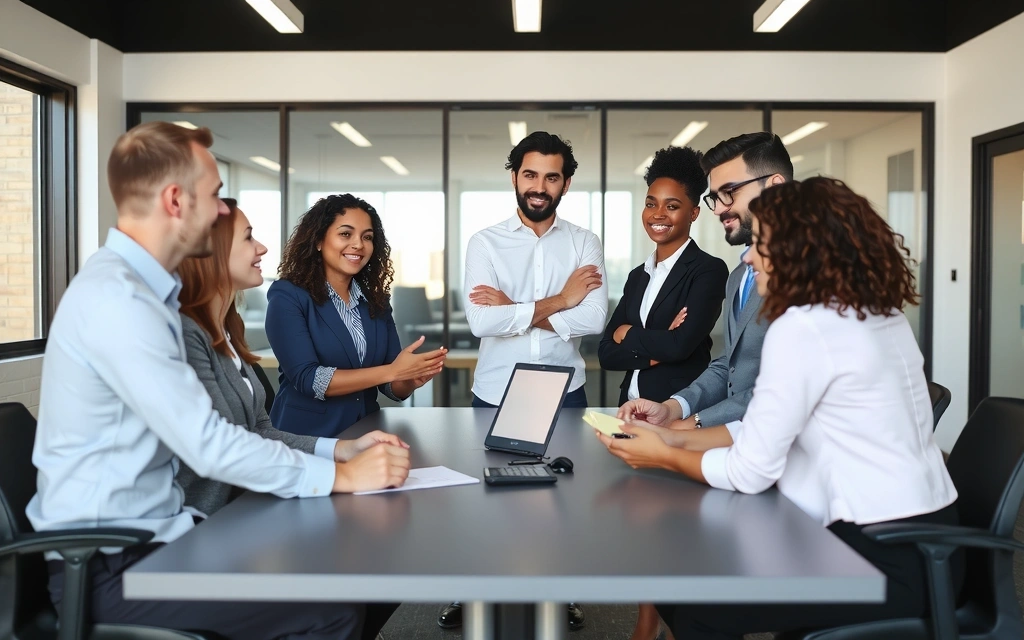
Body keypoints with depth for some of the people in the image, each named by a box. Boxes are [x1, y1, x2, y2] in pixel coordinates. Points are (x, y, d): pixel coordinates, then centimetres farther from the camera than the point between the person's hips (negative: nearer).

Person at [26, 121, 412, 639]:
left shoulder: (145, 288, 10)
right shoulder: (115, 298, -21)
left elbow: (201, 432, 8)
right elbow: (208, 445, -25)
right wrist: (340, 475, -16)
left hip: (149, 532, 9)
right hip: (109, 563, -9)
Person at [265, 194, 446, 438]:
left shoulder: (375, 301, 8)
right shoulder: (287, 297, -7)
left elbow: (393, 388, 8)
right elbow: (306, 379, -17)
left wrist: (411, 379, -15)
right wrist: (391, 371, -21)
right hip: (306, 439, -3)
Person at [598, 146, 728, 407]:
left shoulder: (710, 270, -10)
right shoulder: (637, 276, 10)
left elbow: (681, 345, -22)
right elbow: (606, 353, 2)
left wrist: (629, 335, -6)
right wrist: (657, 349, -14)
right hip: (631, 406, 5)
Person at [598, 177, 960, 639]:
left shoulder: (801, 328, -20)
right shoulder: (881, 316, 9)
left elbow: (751, 472, -16)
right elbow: (770, 428, 12)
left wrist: (664, 457, -1)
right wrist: (677, 437, 9)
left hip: (887, 561, -9)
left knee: (686, 602, -1)